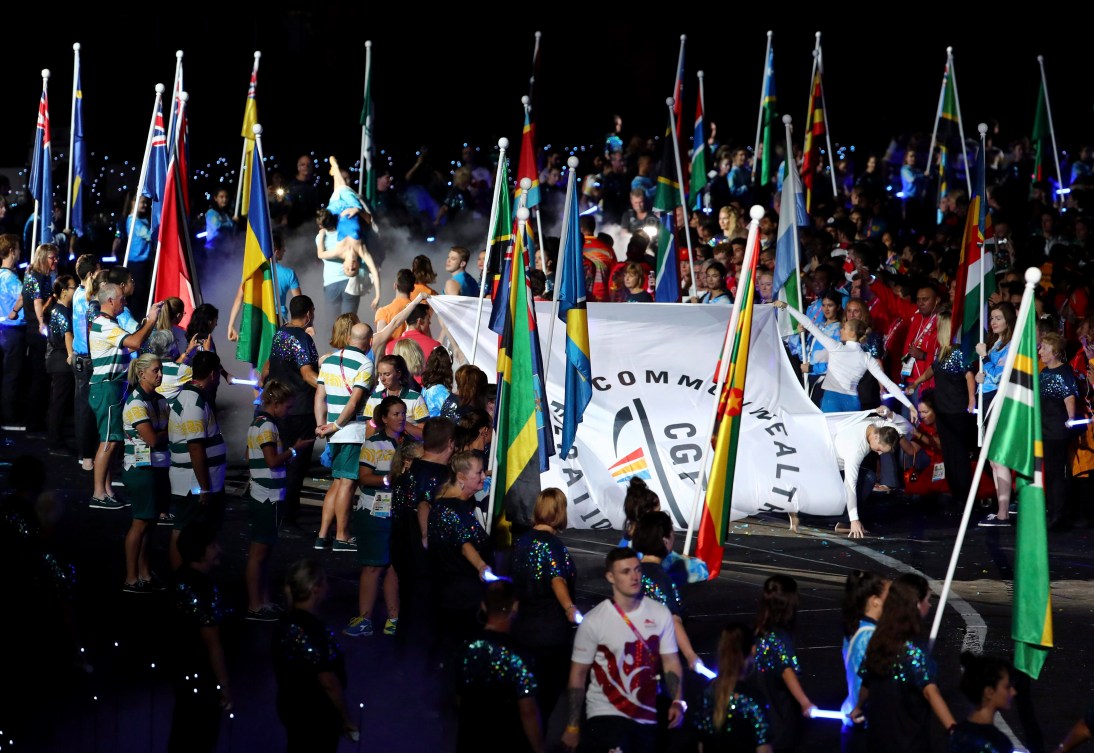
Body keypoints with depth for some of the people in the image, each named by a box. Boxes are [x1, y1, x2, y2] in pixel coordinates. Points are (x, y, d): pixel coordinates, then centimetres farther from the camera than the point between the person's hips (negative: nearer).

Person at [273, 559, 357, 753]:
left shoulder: (287, 623, 1)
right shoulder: (312, 631, -27)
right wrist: (346, 720, -10)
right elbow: (329, 682, -22)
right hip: (315, 715, -9)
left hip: (293, 706, 9)